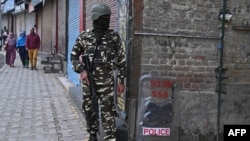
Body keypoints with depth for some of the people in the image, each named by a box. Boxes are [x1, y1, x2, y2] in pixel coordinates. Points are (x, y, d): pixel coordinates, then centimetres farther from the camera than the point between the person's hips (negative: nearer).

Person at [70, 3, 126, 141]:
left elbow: (121, 59, 2)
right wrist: (81, 70, -8)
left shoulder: (113, 36, -2)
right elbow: (74, 56, 9)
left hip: (106, 82, -2)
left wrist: (121, 80, 0)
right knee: (89, 110, 14)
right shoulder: (84, 36, 1)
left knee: (108, 113, -5)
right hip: (88, 81, 2)